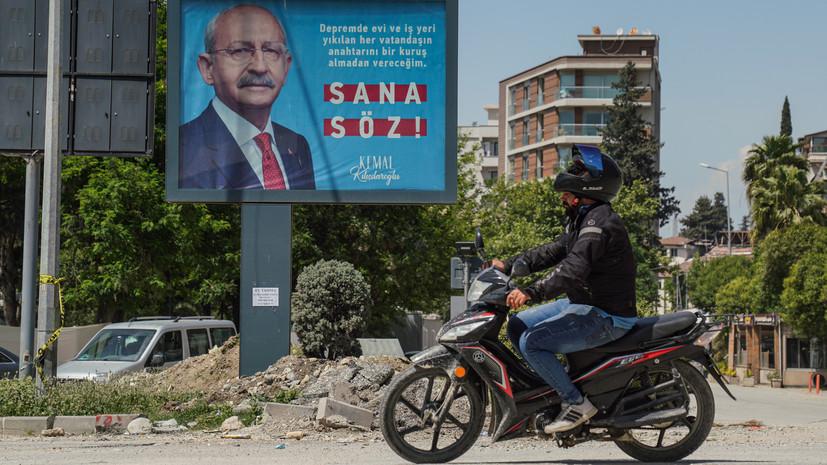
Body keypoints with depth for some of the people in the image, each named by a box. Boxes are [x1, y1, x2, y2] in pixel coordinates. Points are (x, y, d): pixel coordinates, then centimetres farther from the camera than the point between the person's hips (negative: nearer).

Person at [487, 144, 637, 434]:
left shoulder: (600, 223, -22)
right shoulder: (582, 219, 13)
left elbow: (574, 269, -34)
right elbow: (554, 251, 20)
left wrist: (532, 293, -42)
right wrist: (508, 266, 13)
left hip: (607, 317, -11)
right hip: (580, 304, 11)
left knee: (531, 342, -21)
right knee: (517, 326, 11)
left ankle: (576, 403, -11)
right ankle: (551, 388, 16)